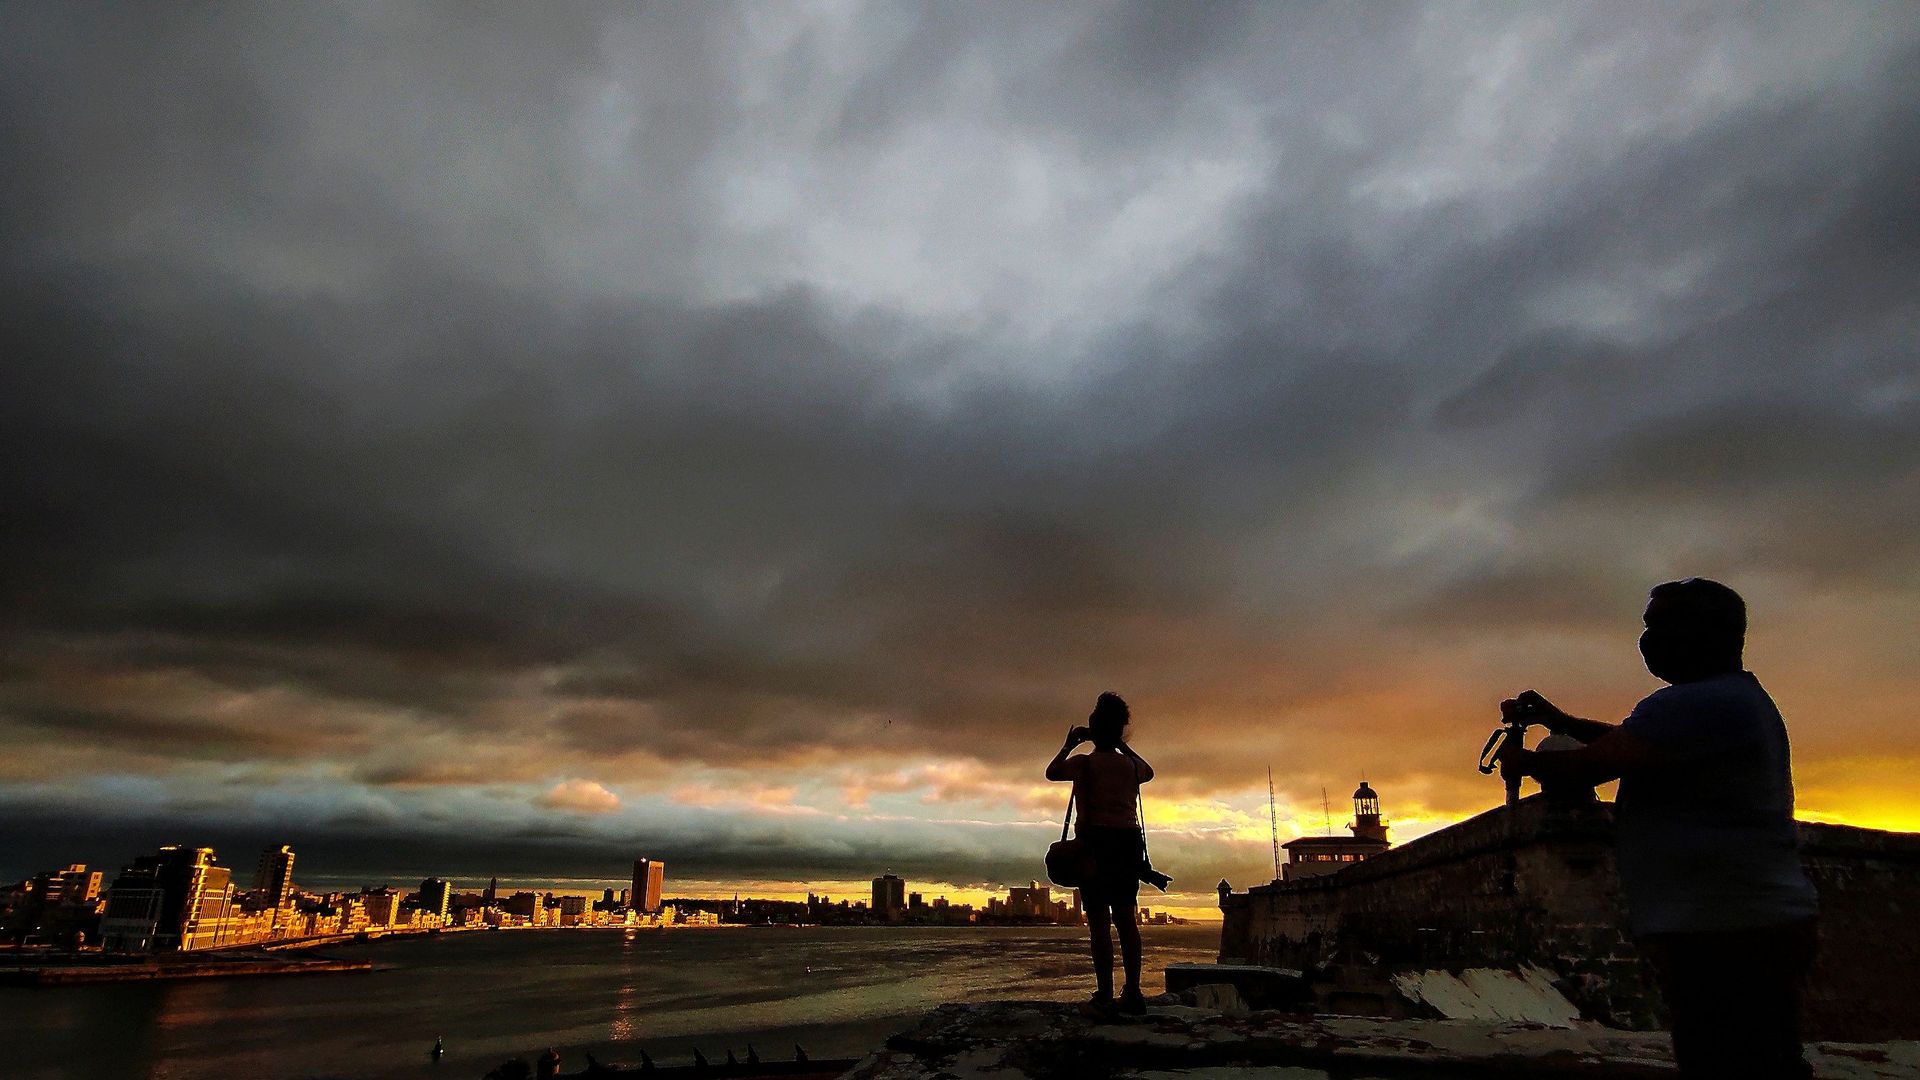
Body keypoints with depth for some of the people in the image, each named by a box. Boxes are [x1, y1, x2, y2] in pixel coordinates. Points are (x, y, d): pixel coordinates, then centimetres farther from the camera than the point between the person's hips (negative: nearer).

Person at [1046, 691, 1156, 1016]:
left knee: (1099, 919, -5)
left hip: (1095, 842, -4)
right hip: (1129, 841, 4)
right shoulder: (1130, 764, 8)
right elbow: (1149, 771, 33)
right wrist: (1123, 746, 32)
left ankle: (1104, 996, -8)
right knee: (1126, 917, 8)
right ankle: (1132, 993, 8)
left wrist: (1068, 745, 24)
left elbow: (1051, 772, 14)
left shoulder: (1084, 763, -3)